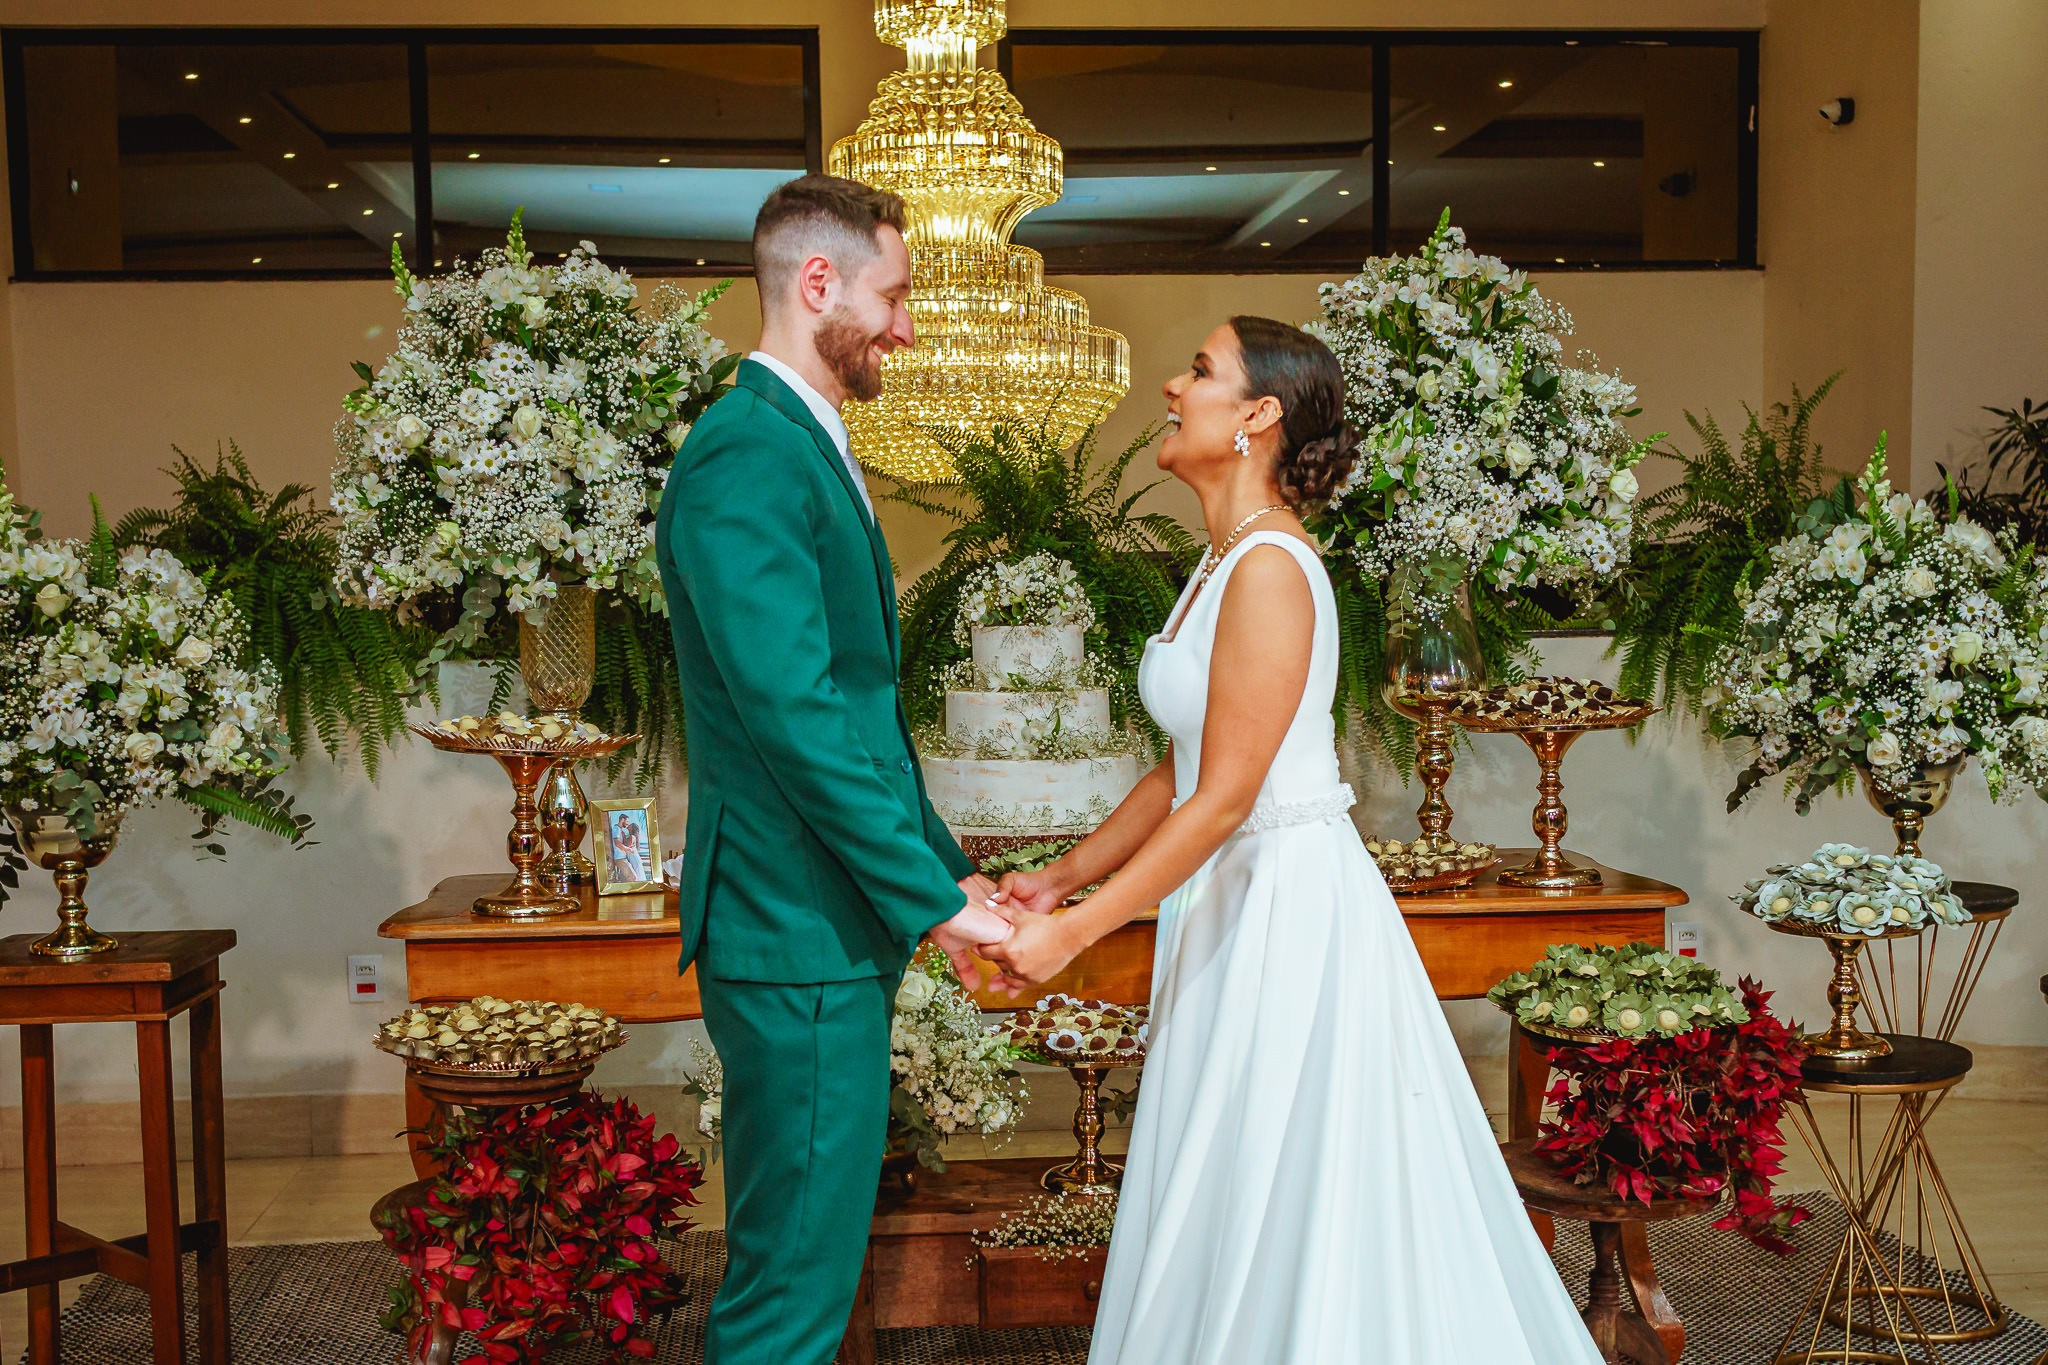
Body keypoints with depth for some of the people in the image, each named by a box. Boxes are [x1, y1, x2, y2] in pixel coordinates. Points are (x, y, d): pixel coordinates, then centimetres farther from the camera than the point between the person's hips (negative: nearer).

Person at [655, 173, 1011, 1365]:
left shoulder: (808, 451, 17)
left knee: (810, 1255, 19)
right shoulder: (749, 455, -16)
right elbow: (793, 710, -24)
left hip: (837, 922, 10)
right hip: (799, 936, -10)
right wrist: (933, 895, -18)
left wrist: (945, 865, 16)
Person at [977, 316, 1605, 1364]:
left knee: (1287, 1210, 4)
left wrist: (1073, 932, -19)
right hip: (1237, 909, 9)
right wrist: (1063, 876, 13)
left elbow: (1224, 799, -22)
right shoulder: (1225, 563, 11)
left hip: (1289, 910, -9)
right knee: (1228, 1213, 17)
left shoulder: (1270, 570, -19)